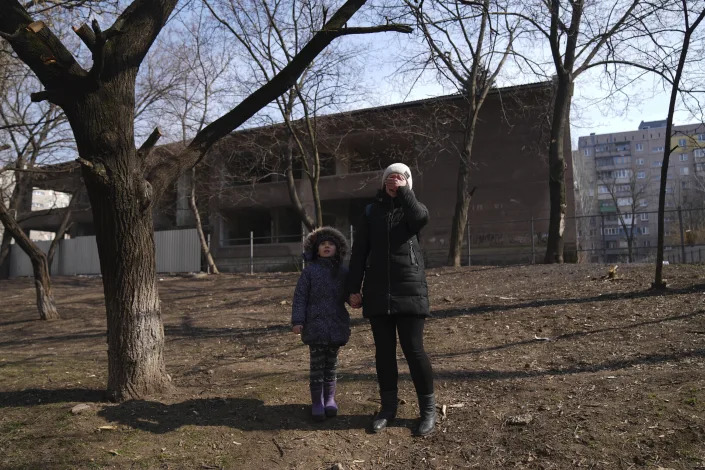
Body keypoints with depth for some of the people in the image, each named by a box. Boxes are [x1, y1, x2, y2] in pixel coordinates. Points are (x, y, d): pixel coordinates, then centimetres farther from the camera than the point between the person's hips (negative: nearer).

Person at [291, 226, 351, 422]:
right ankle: (317, 401, 12)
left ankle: (330, 398, 25)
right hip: (315, 325, -2)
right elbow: (300, 296, -3)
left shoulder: (343, 272, 6)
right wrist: (297, 320, -10)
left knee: (331, 363, 12)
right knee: (317, 364, 2)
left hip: (337, 325, 3)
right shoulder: (309, 270, -1)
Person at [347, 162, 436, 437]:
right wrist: (354, 288, 2)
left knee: (413, 349, -4)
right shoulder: (372, 212, 11)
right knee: (384, 350, 8)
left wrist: (403, 191, -9)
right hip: (377, 292, 3)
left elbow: (421, 217, -20)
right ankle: (388, 407, 21)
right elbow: (358, 252, 7)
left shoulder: (411, 209, 7)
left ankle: (428, 409, 10)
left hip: (409, 289, -2)